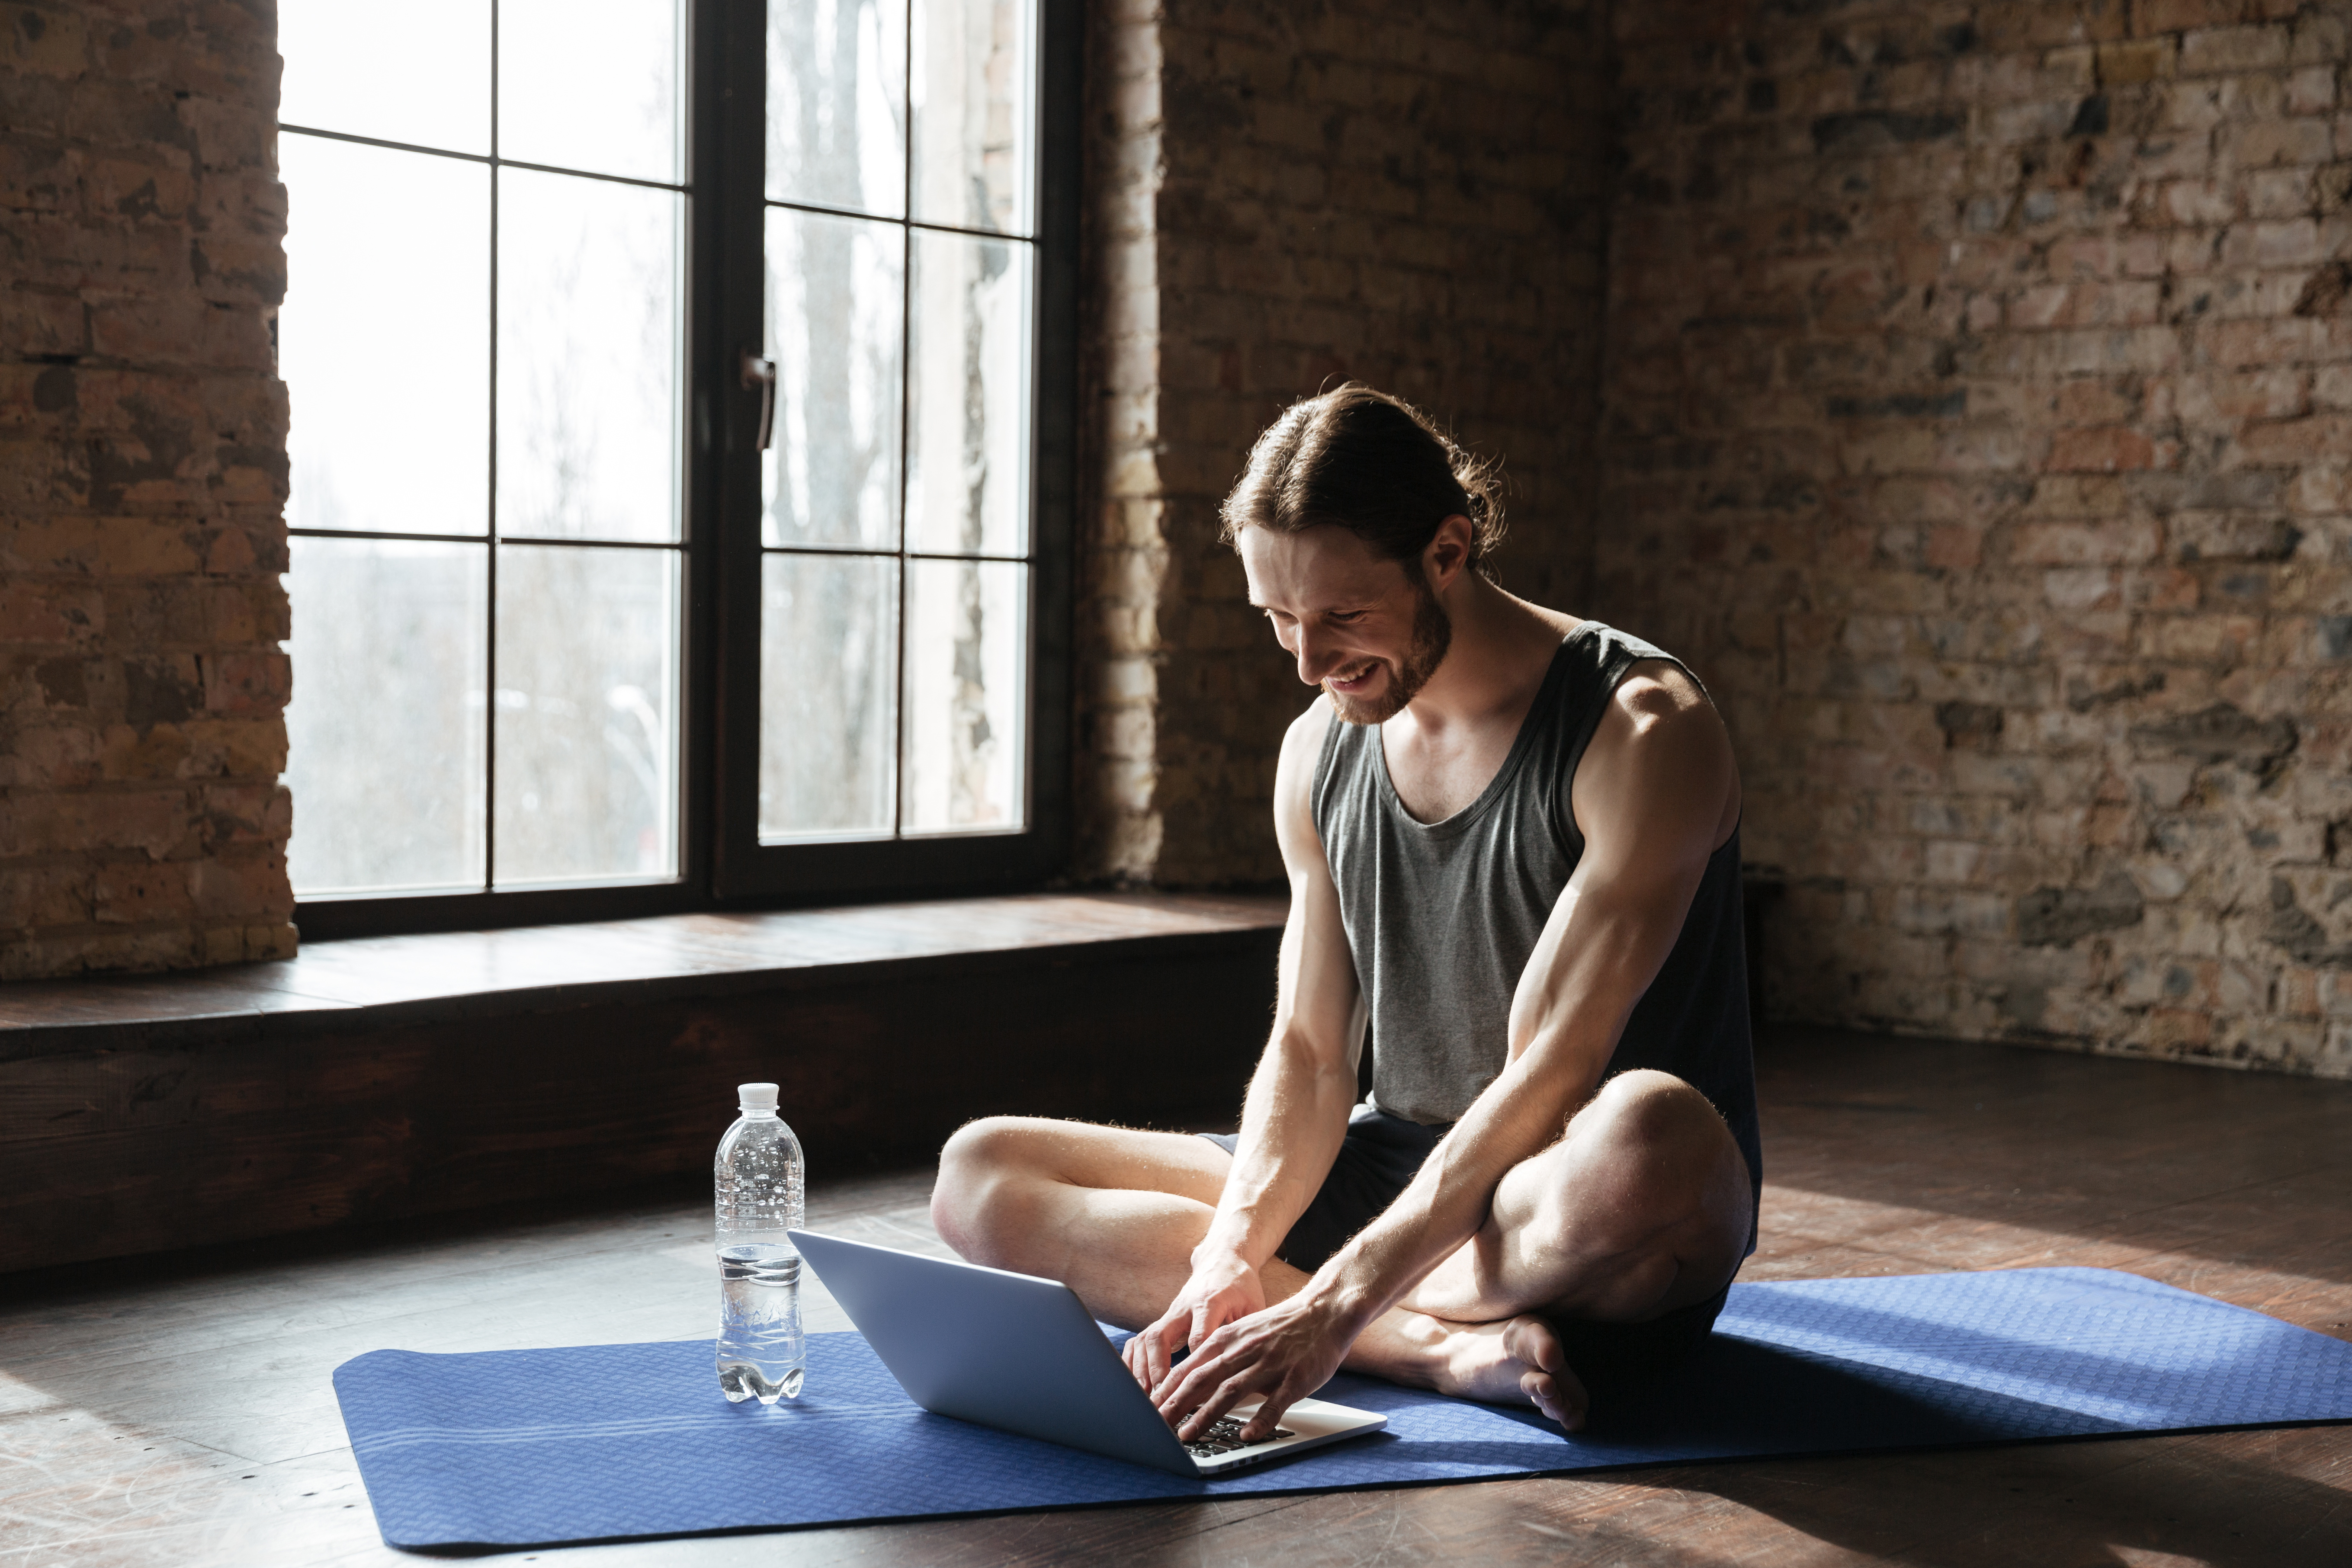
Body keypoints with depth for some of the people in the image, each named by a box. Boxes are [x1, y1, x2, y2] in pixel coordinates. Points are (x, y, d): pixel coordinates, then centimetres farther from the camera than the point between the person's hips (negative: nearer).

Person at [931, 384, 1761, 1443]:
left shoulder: (1642, 732, -17)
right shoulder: (1320, 751, 6)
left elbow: (1548, 1078, -25)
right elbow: (1308, 1053, 4)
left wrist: (1333, 1307, -32)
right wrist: (1231, 1255, -16)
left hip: (1595, 1232, -6)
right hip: (1400, 1178, 7)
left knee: (1646, 1135, -43)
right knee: (981, 1175, -6)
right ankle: (1449, 1347, -20)